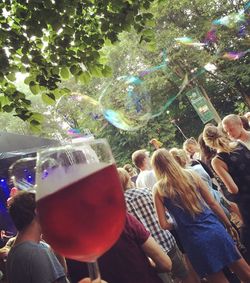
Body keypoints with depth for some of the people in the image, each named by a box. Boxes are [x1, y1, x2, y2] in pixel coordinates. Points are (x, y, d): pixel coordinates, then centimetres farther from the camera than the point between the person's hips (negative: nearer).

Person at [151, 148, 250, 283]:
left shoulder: (158, 189, -4)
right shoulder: (191, 174, 1)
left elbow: (164, 224, -5)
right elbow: (213, 203, 4)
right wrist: (229, 225, 16)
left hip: (194, 240, -2)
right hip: (215, 230, 2)